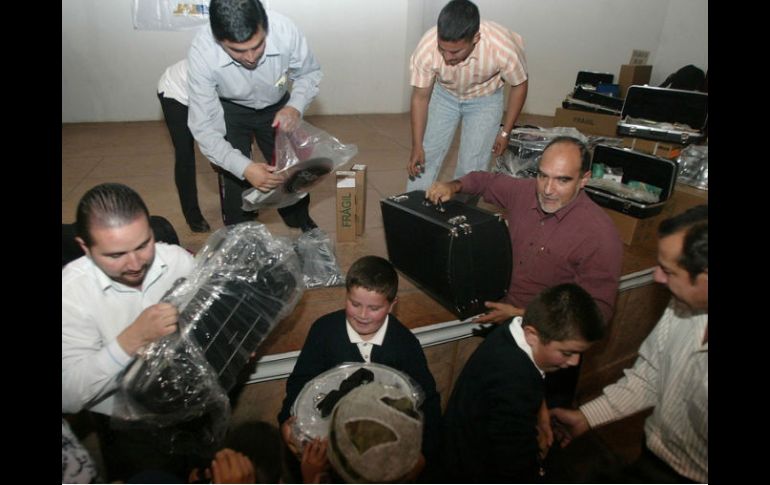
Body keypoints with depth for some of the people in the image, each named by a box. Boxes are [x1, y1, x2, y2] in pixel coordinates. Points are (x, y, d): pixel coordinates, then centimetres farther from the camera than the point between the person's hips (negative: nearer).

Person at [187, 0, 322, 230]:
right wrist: (244, 167, -45)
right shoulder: (202, 53, -36)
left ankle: (301, 222, 37)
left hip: (276, 106, 2)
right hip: (230, 111, -1)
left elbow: (309, 73, -13)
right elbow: (204, 127, -31)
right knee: (234, 177, -11)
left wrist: (296, 106, -32)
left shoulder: (285, 30, -34)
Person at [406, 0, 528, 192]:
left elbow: (519, 86, -15)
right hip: (443, 95, 1)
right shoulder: (426, 48, -34)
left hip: (485, 99, -1)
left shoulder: (503, 47, -36)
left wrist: (505, 132, -11)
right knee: (426, 157, 0)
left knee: (471, 167, -5)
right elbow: (420, 97, -18)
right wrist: (417, 145, -19)